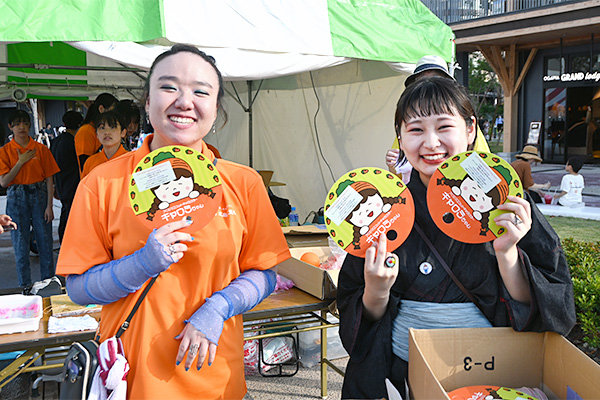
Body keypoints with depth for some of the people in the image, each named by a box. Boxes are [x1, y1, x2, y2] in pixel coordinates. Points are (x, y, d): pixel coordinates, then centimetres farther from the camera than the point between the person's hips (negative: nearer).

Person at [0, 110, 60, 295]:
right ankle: (25, 285, 16)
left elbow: (49, 180, 1)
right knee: (20, 243, 4)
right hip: (17, 198, 0)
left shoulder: (40, 149, 3)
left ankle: (48, 281, 17)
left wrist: (49, 205, -5)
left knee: (45, 240, 3)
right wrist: (21, 162, -12)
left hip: (39, 195, 0)